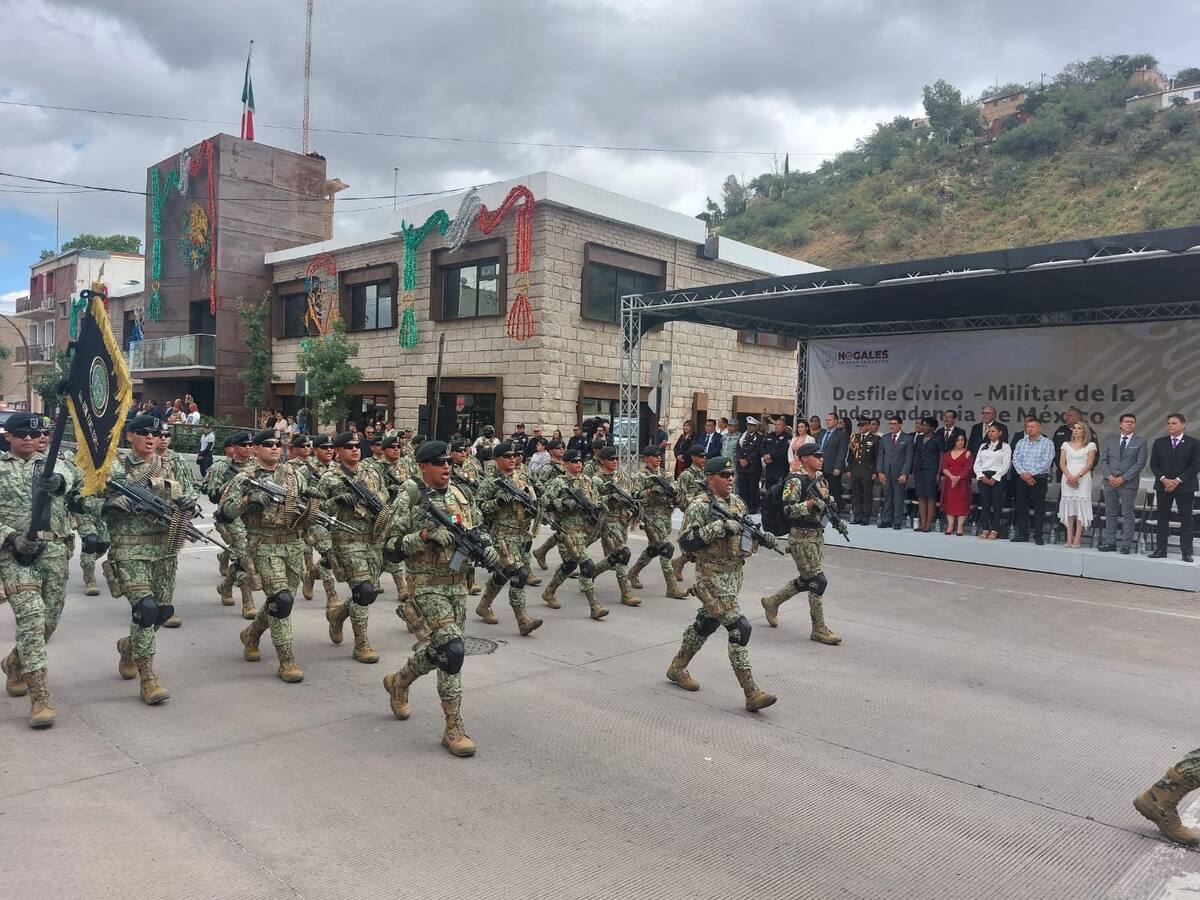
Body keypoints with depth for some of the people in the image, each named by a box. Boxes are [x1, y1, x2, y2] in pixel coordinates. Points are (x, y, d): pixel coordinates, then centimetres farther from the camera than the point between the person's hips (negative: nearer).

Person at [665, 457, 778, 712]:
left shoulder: (737, 502, 10)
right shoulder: (700, 506, -14)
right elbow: (686, 541, -21)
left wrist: (762, 537, 0)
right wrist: (719, 526, -26)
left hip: (735, 574, 8)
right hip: (712, 577, -8)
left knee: (706, 623, 20)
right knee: (739, 628, -13)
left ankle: (677, 667, 38)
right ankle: (751, 693, -9)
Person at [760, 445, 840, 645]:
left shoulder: (820, 478, 10)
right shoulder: (795, 481, -15)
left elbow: (827, 499, 23)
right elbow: (788, 510, -20)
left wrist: (829, 501, 1)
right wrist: (812, 503, -27)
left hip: (818, 535, 9)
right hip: (801, 537, -9)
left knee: (807, 580, 16)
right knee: (818, 581, -7)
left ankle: (772, 602, 35)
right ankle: (819, 630, 3)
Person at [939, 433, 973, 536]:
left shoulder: (967, 453, 3)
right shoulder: (947, 454, 13)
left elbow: (968, 469, -7)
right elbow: (943, 467, 3)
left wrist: (958, 478, -18)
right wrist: (952, 477, -14)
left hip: (962, 482, -3)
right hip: (949, 482, 3)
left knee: (961, 503, -5)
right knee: (949, 503, 1)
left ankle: (960, 527, -5)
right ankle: (950, 526, 3)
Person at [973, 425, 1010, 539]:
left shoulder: (1005, 447, 3)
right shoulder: (983, 446, 17)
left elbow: (1006, 465, -5)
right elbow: (977, 463, 12)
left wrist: (994, 478, -13)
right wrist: (981, 476, -5)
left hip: (997, 477, -4)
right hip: (983, 477, 4)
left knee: (996, 503, -4)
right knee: (984, 503, 2)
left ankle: (994, 530, -2)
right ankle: (985, 529, 4)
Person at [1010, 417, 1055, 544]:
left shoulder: (1047, 443, 1)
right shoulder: (1020, 443, 13)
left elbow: (1046, 462, -10)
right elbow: (1015, 459, 4)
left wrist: (1031, 473, -15)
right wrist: (1023, 473, -11)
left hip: (1039, 478, -4)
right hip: (1022, 479, 4)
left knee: (1039, 508, -2)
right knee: (1021, 507, 5)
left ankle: (1038, 536, 3)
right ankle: (1022, 535, 12)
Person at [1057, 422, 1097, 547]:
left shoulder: (1090, 445, 6)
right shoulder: (1066, 445, 14)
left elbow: (1090, 464, -3)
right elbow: (1062, 463, 6)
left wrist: (1077, 476, -15)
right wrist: (1069, 477, -10)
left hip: (1083, 478, -2)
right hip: (1067, 478, 3)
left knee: (1081, 507, -6)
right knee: (1068, 507, -1)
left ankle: (1077, 540, -8)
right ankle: (1069, 539, -1)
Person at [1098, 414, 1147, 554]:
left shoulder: (1140, 442, 2)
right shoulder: (1110, 440, 12)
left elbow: (1140, 463, -5)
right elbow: (1103, 460, 8)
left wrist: (1123, 478, -12)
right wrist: (1109, 476, -8)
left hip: (1128, 483, -3)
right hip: (1109, 482, 3)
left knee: (1128, 514, 0)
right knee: (1110, 514, 7)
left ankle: (1126, 545, 4)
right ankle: (1109, 543, 12)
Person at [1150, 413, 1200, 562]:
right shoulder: (1159, 443, 9)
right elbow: (1154, 464, 5)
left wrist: (1177, 481, -12)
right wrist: (1164, 479, -10)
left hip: (1184, 487, -2)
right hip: (1163, 486, 3)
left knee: (1186, 520, 0)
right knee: (1162, 519, 3)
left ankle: (1186, 553, 3)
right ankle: (1161, 550, 7)